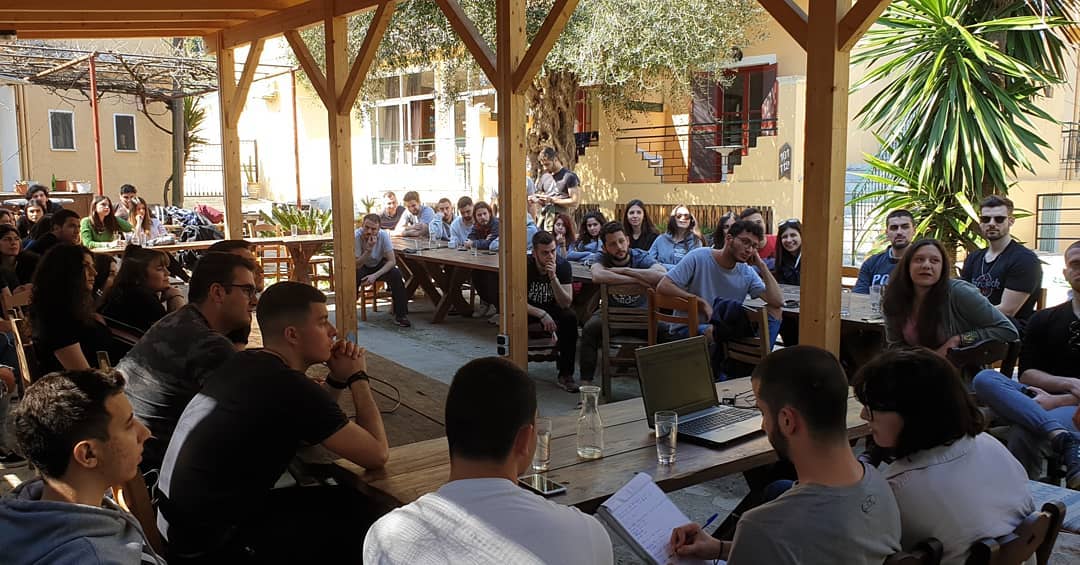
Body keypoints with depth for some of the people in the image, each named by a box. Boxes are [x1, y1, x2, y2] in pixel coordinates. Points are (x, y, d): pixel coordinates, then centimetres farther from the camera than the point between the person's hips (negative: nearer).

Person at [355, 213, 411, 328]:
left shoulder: (384, 235, -23)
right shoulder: (356, 236, -27)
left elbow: (392, 261, -22)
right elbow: (356, 266, -28)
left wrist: (375, 275, -35)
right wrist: (368, 249, -43)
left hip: (379, 265, 1)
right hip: (362, 267, -1)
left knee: (396, 274, -27)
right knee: (353, 275, -34)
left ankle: (400, 315, -15)